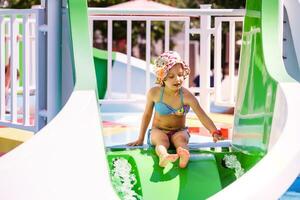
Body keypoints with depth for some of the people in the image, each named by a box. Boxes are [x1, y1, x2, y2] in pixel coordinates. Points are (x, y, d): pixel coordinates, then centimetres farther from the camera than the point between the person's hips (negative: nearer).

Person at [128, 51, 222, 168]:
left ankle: (184, 158, -69)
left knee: (181, 139, -33)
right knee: (162, 139, -33)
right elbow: (147, 115, 5)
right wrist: (140, 139, 7)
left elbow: (203, 116, -16)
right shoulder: (154, 93, -8)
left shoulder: (187, 96, -12)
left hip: (179, 131, 0)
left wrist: (215, 133, -31)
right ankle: (164, 157, -69)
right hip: (159, 131, 0)